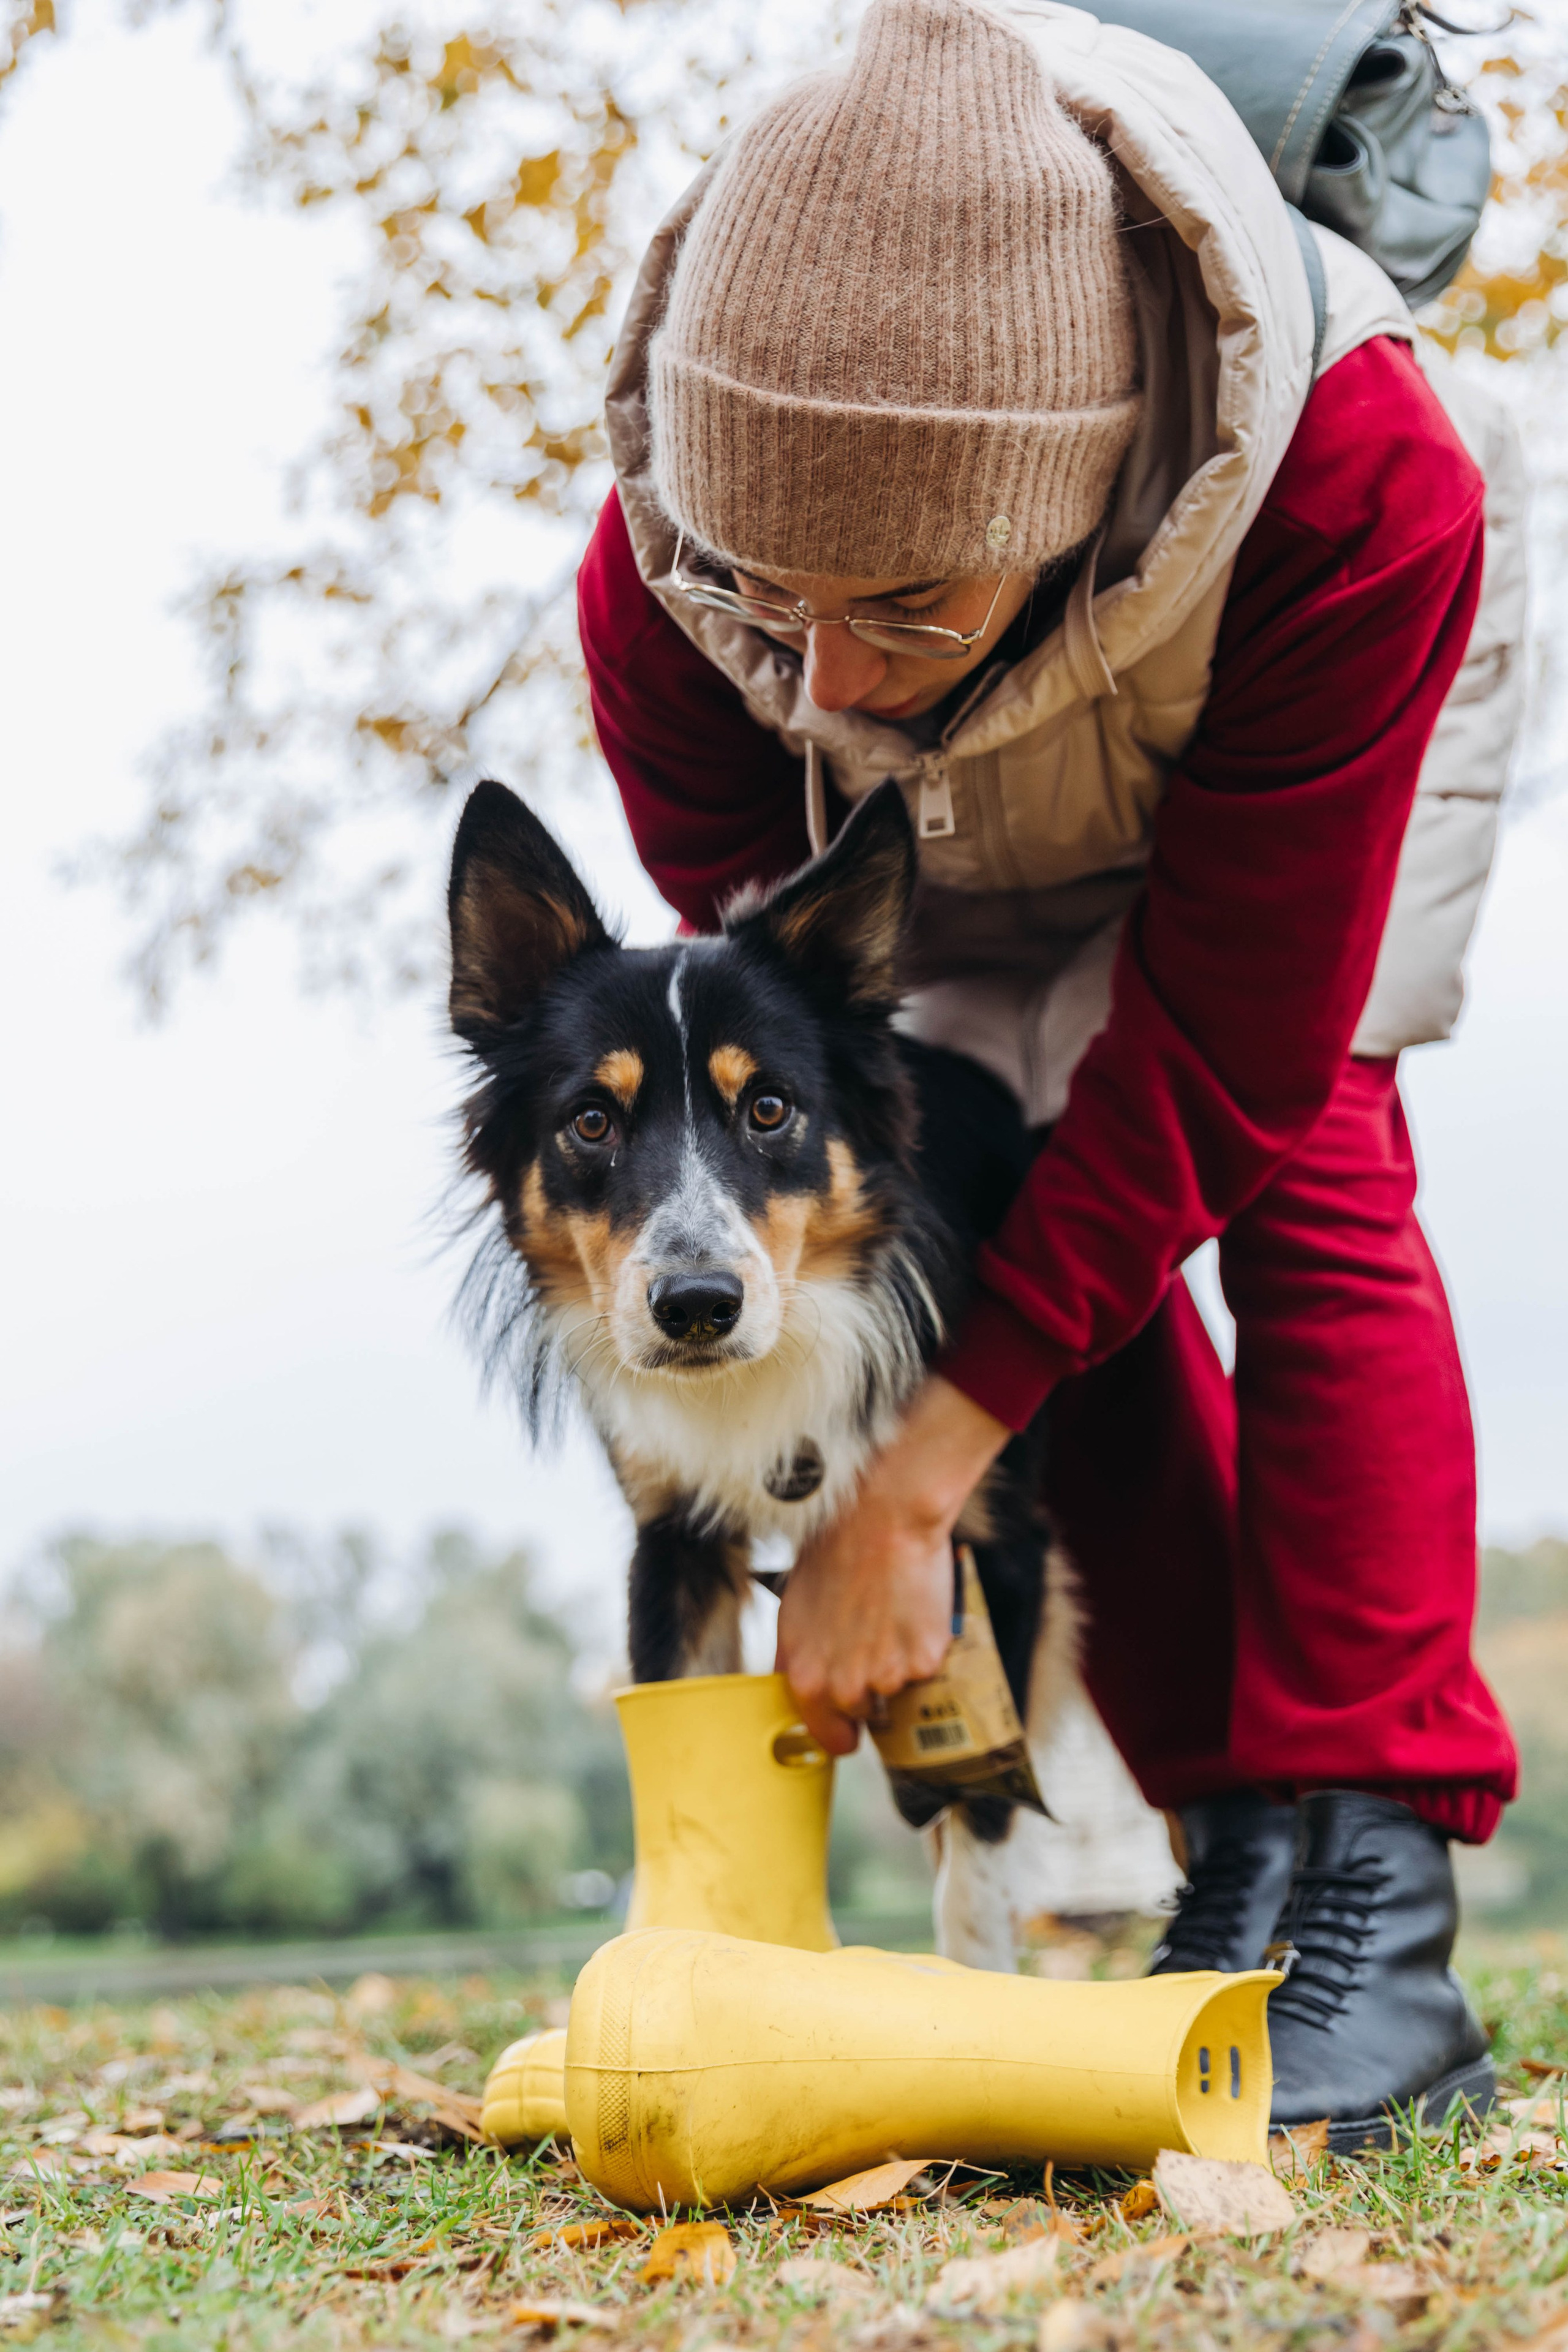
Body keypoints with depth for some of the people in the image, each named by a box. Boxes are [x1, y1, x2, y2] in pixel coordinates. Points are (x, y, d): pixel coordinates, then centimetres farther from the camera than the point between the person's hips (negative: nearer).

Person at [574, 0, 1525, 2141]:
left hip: (1314, 726, -3)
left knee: (1300, 1165, -23)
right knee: (1054, 1218, -14)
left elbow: (1225, 1051, -38)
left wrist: (920, 1480, -38)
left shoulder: (1368, 496, -46)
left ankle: (1382, 1908, -22)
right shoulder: (662, 580, -37)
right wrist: (869, 1488, -26)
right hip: (991, 840, 3)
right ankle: (1246, 1863, -3)